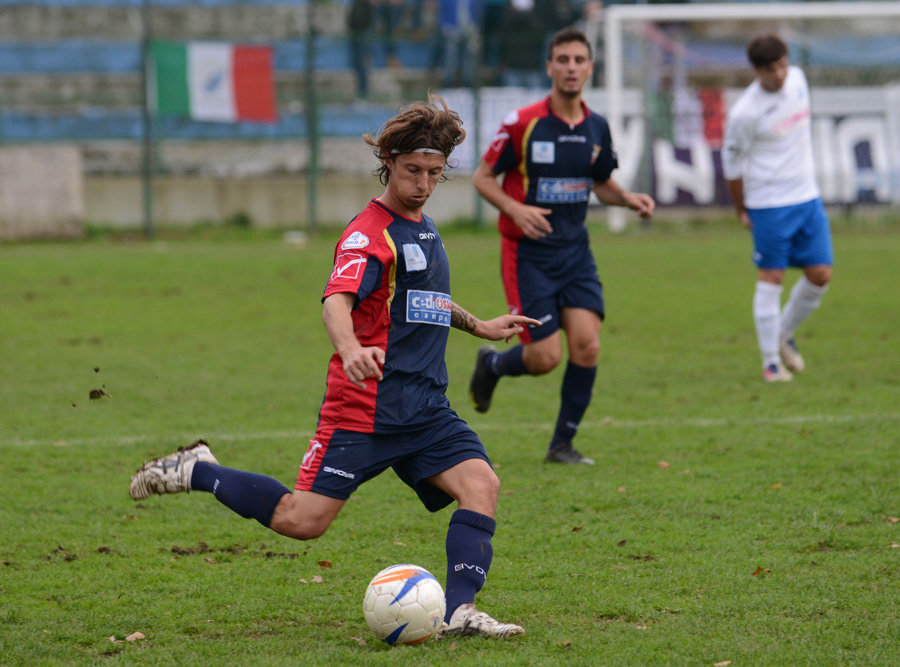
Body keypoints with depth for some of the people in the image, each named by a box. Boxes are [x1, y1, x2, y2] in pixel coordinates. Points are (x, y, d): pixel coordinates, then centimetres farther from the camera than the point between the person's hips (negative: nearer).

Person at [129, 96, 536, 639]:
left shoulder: (423, 227, 16)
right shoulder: (370, 232, -12)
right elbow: (337, 301, -31)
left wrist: (479, 326, 38)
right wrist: (351, 349, -50)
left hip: (426, 409, 7)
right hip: (365, 406, -7)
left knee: (482, 484, -16)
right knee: (302, 521, -9)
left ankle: (460, 610, -21)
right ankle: (196, 472, 12)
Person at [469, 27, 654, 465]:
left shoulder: (596, 128, 4)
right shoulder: (522, 123, -11)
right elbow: (482, 177, -4)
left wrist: (629, 199, -3)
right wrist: (515, 209, -21)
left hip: (574, 249, 5)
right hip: (527, 252, -4)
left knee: (587, 346, -9)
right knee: (545, 356, -9)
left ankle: (562, 443, 7)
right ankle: (492, 364, 26)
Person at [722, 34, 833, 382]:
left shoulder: (797, 79, 2)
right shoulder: (745, 112, -18)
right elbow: (732, 163, -6)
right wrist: (741, 211, 2)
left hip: (808, 196, 6)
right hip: (769, 204, -6)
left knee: (820, 275, 4)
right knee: (772, 278, -5)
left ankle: (785, 335, 26)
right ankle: (771, 362, 3)